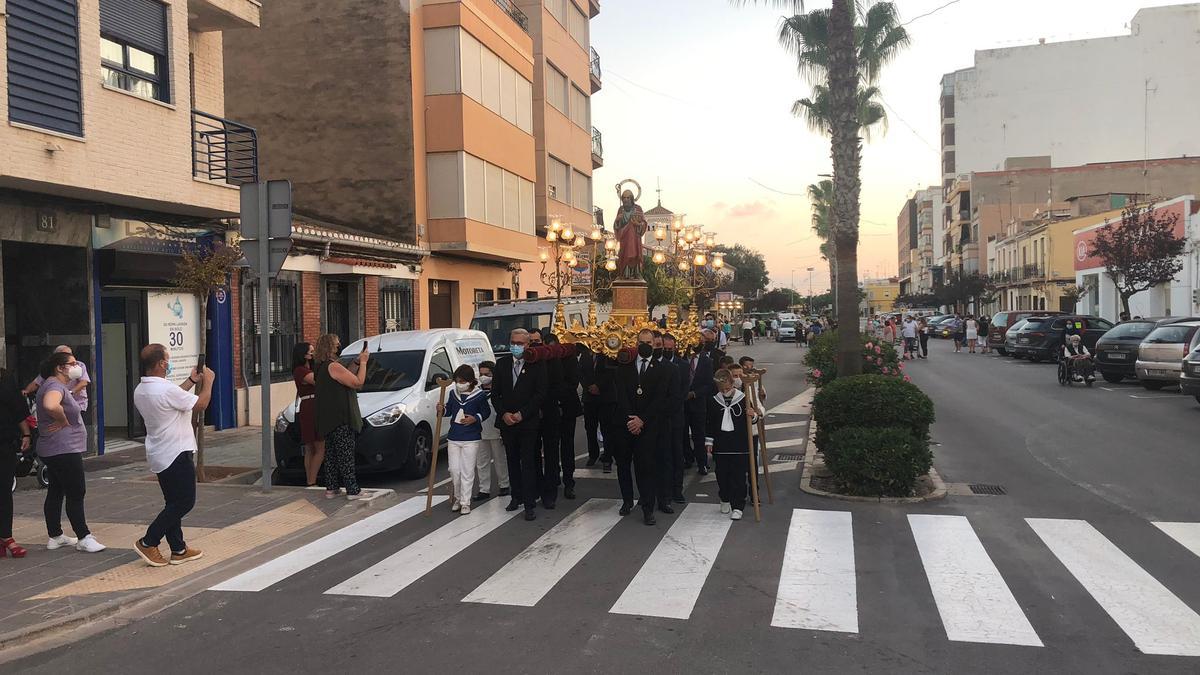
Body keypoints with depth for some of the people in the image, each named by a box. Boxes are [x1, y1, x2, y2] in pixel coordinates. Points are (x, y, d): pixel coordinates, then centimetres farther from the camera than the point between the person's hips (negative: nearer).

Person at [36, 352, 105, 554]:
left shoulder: (58, 385, 14)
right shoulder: (55, 386, -18)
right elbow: (50, 405, -39)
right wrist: (64, 421, -23)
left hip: (52, 451, 11)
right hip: (64, 449, -11)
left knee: (56, 492, 15)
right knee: (76, 493, -6)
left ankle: (55, 536, 23)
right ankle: (84, 538, -1)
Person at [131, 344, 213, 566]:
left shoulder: (140, 390, 6)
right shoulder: (166, 389, -23)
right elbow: (200, 405, -13)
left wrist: (191, 381, 22)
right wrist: (208, 382, 1)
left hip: (159, 455, 10)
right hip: (176, 454, -10)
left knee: (174, 502, 15)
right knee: (184, 502, 0)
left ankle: (178, 549, 19)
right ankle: (148, 543, 1)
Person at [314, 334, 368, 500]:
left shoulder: (322, 367, 15)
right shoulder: (333, 366, -18)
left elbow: (346, 377, 17)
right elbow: (358, 382, -17)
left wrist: (356, 362, 10)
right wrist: (363, 362, -6)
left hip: (328, 420, 10)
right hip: (340, 420, -10)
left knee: (331, 454, 15)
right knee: (346, 455, -6)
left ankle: (331, 488, 20)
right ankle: (352, 490, -3)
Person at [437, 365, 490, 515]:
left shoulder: (480, 395, -7)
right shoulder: (453, 394, 6)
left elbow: (486, 412, 1)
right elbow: (449, 410, 16)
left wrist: (475, 419, -16)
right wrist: (442, 410, -5)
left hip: (471, 440, -4)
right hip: (453, 438, 4)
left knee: (467, 472, 0)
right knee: (454, 470, 6)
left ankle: (465, 502, 8)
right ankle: (457, 497, 26)